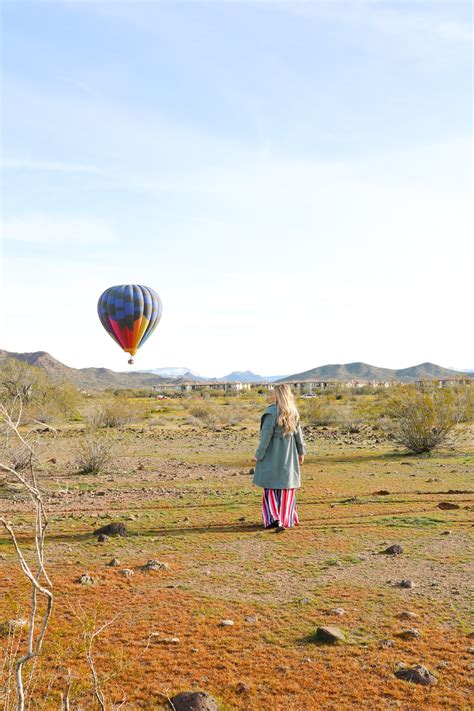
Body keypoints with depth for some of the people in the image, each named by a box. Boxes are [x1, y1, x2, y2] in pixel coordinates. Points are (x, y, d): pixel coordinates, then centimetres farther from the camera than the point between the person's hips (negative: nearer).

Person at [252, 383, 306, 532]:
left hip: (272, 454, -4)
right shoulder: (293, 412, 0)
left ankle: (274, 518, -3)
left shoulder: (271, 412, -18)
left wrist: (258, 454, -11)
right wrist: (301, 452, 18)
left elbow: (266, 436, -18)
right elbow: (298, 433, 7)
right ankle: (286, 520, 15)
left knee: (271, 487, 9)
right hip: (288, 454, 4)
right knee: (287, 487, 13)